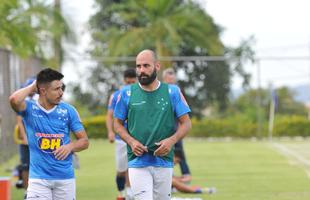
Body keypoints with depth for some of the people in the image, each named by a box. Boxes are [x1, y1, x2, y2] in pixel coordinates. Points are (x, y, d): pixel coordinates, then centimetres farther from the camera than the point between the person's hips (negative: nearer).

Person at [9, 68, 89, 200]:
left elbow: (84, 141, 7)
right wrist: (32, 86, -8)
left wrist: (70, 146, -15)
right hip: (38, 178, -2)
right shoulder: (30, 109, -3)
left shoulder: (68, 110, 3)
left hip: (65, 177, 3)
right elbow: (14, 100, -26)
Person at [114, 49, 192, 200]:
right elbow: (118, 123, 9)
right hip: (137, 162, -1)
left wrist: (172, 140, -14)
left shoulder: (172, 92, 2)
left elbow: (186, 123, 4)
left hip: (164, 161, 1)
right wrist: (131, 141, -9)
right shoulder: (127, 93, 2)